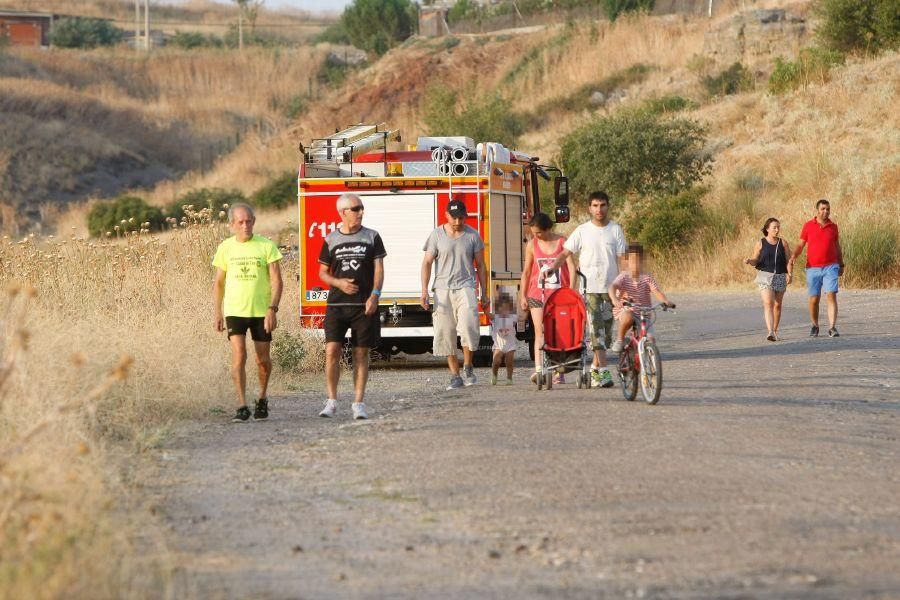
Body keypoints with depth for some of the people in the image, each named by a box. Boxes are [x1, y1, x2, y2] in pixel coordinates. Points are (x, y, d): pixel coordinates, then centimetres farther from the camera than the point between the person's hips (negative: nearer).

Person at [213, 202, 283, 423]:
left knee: (263, 360, 7)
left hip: (261, 312, -1)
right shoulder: (225, 248, 5)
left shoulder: (266, 246, -2)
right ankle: (242, 406, -13)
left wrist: (272, 309, -14)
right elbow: (218, 283, 13)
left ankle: (262, 398, 30)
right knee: (239, 356, -13)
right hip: (234, 311, 1)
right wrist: (217, 312, 8)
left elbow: (276, 280, -4)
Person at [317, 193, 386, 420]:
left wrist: (374, 295, -14)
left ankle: (358, 403, 7)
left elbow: (379, 269, 0)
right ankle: (331, 401, -1)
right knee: (332, 350, -9)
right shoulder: (331, 239, 7)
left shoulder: (371, 237, 5)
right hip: (337, 305, 0)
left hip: (364, 306, 0)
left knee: (361, 353, 2)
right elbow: (323, 273, 13)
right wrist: (339, 283, -7)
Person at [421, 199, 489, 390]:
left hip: (465, 287, -1)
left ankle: (468, 366, 2)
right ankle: (455, 376, 5)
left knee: (468, 327, -20)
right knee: (445, 334, -2)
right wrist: (424, 291, -6)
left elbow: (480, 266, 12)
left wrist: (484, 295, 9)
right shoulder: (437, 235, 5)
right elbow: (427, 263, 5)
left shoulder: (472, 236, 7)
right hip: (443, 289, 1)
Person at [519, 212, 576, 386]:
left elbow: (571, 267, -3)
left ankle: (559, 373, 3)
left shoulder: (562, 242, 0)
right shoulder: (532, 245, 6)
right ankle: (538, 369, -17)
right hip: (537, 295, 1)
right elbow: (526, 272, 12)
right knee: (540, 332, -7)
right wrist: (522, 296, 9)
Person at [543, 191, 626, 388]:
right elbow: (565, 254, 2)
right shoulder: (582, 231, 2)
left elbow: (621, 259, 3)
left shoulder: (616, 230, 4)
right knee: (596, 329, -11)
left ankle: (595, 368, 21)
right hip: (589, 288, -2)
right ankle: (603, 372, -17)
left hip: (610, 287, 2)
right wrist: (551, 268, -14)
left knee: (606, 330, 7)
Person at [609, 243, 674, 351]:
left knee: (650, 340, -17)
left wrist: (666, 302, -36)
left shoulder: (647, 278, -1)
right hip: (625, 311, -2)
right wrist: (615, 300, -49)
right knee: (628, 317, -38)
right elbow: (612, 287, -26)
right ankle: (620, 338, -10)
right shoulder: (623, 277, -8)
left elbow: (657, 291, -14)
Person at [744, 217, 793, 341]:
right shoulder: (761, 243, 2)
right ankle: (770, 332, -26)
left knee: (777, 305, 8)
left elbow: (789, 261, 3)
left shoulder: (783, 243, 6)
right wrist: (749, 261, -17)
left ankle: (775, 331, 21)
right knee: (768, 303, -16)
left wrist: (790, 274, -11)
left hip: (780, 277, 2)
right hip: (765, 276, -2)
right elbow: (755, 261, 5)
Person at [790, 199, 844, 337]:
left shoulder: (833, 226, 7)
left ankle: (832, 327, -18)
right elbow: (800, 245, 4)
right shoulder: (808, 226, 3)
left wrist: (841, 265, 17)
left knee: (831, 296, -14)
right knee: (814, 299, 5)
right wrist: (793, 256, -14)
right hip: (813, 268, 0)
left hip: (830, 267, 0)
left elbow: (837, 247, 15)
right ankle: (815, 326, 24)